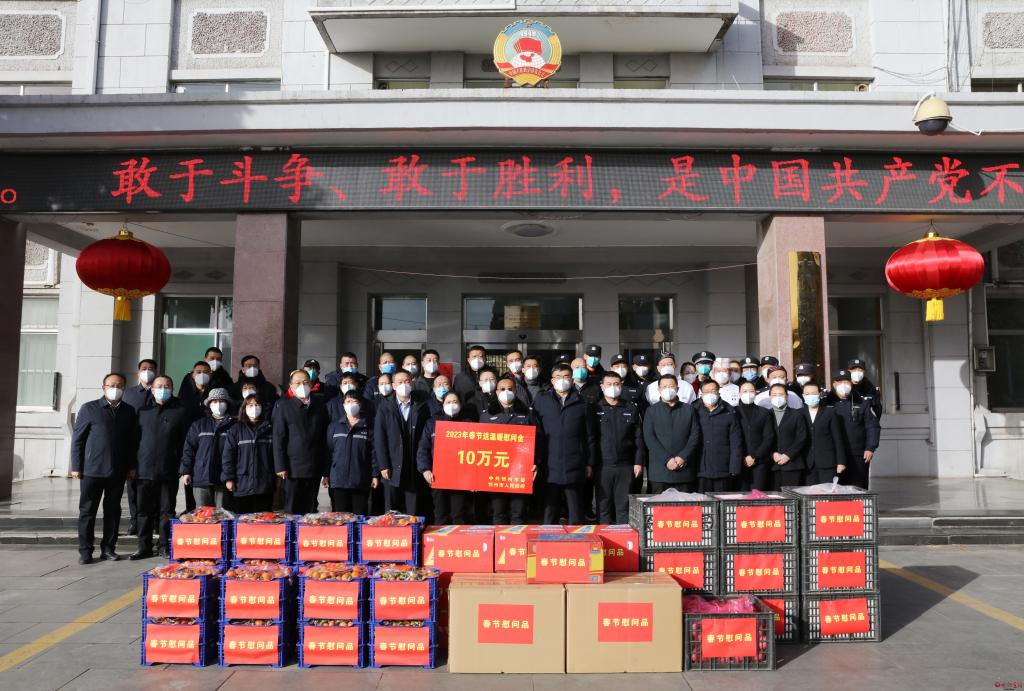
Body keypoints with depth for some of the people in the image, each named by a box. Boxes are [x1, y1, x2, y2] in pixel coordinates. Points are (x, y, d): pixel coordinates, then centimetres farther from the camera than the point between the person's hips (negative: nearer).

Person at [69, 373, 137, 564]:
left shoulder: (129, 411, 8)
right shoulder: (89, 409, 0)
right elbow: (77, 439, 0)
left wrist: (131, 466, 7)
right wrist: (76, 466, -4)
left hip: (118, 471, 3)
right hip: (92, 470, -2)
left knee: (113, 511, 8)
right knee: (87, 511, 4)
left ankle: (108, 548, 17)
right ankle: (85, 551, 12)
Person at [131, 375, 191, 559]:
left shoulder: (181, 412, 3)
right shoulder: (143, 412, 12)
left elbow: (186, 441, 0)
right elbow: (135, 438, 12)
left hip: (169, 472, -2)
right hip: (144, 470, 2)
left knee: (167, 510, 5)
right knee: (145, 511, 7)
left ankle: (164, 546, 14)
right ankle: (144, 547, 15)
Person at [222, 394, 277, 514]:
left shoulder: (269, 429, 7)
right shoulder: (235, 430, 4)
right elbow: (228, 455, 0)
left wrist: (276, 477, 5)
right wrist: (228, 478, -6)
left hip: (265, 485, 1)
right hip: (242, 485, -1)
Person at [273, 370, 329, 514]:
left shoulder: (319, 406, 10)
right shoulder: (284, 407, 2)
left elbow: (324, 438, 10)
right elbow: (278, 439, -2)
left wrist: (325, 468, 6)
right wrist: (280, 467, -8)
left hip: (315, 469, 3)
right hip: (293, 468, -2)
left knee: (310, 511, 6)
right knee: (292, 511, 0)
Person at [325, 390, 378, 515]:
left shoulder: (368, 427, 4)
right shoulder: (334, 426, 9)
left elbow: (373, 452, 2)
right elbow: (328, 451, 9)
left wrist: (375, 475, -2)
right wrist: (326, 474, 6)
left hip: (361, 481, -1)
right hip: (338, 481, 1)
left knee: (360, 517, 4)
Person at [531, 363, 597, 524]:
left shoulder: (581, 404, 9)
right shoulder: (541, 401, 6)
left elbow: (590, 436, 10)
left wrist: (590, 463, 7)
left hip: (575, 467, 1)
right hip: (550, 467, 0)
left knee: (575, 512, 6)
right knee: (550, 512, 5)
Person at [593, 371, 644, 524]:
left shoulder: (631, 408, 9)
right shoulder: (595, 409, 3)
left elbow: (638, 437, 9)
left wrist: (638, 462, 3)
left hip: (625, 466, 1)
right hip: (602, 466, -1)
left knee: (624, 506, 6)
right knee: (603, 506, 4)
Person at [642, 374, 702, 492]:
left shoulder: (689, 410, 13)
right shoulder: (651, 411, 9)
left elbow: (695, 436, 5)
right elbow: (649, 438, -1)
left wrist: (683, 457, -9)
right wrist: (667, 459, -12)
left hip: (685, 468, 1)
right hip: (659, 471, -1)